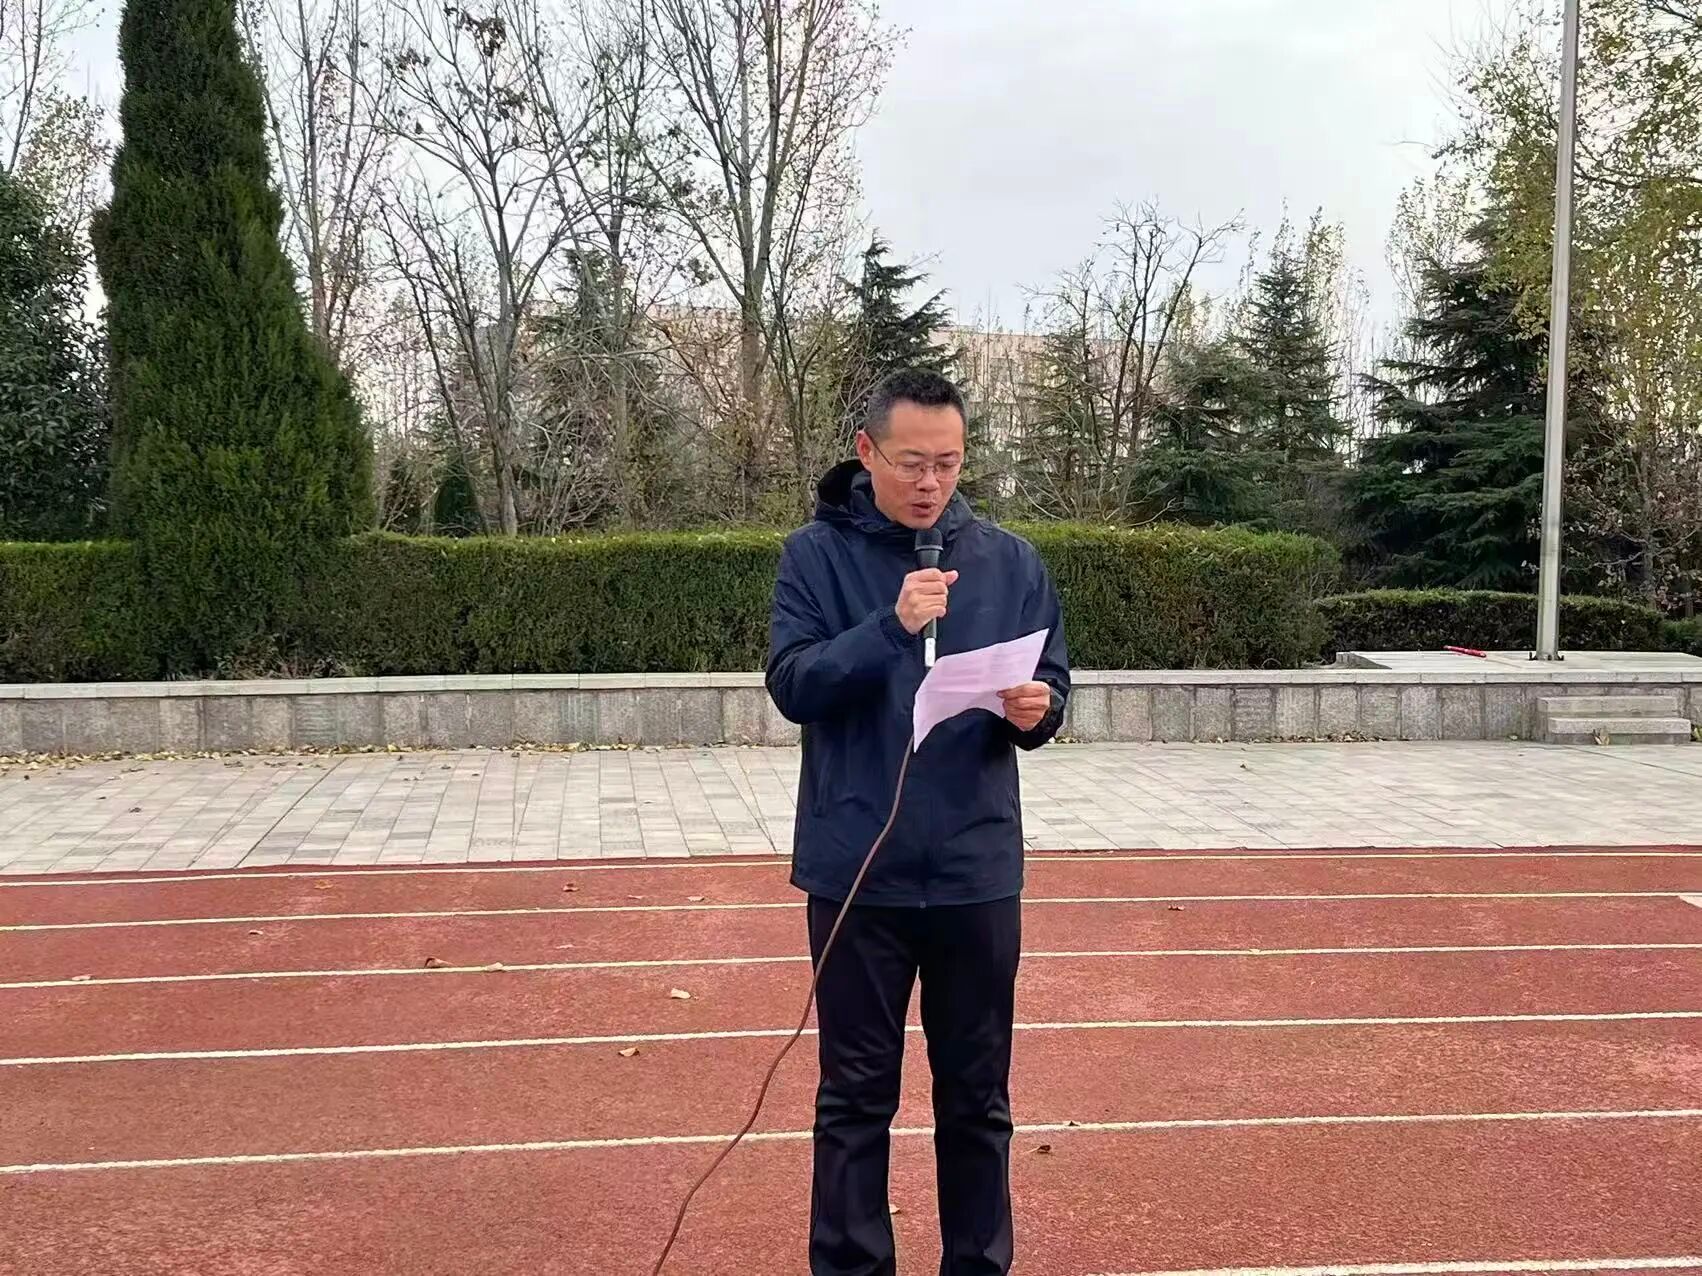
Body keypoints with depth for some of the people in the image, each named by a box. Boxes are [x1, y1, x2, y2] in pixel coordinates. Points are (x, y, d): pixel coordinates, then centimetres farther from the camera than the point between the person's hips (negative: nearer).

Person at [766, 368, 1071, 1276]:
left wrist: (1035, 710, -17)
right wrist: (890, 627, -26)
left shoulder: (1010, 561, 4)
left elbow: (1052, 685, 6)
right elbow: (792, 685, -12)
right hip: (857, 871, -2)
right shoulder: (815, 554, -3)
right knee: (856, 1095, 9)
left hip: (977, 870, 2)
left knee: (978, 1095, 14)